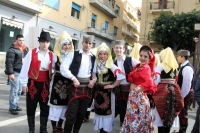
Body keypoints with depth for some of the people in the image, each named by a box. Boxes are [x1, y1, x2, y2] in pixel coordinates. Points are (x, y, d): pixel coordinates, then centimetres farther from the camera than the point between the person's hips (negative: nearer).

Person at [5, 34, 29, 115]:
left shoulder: (24, 49, 14)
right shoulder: (12, 50, -11)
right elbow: (9, 62, -17)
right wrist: (10, 73, -22)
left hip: (22, 73, 8)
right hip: (15, 73, -8)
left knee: (19, 90, 14)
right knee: (14, 90, -6)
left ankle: (15, 105, 26)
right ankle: (12, 107, 3)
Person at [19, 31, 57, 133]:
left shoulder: (52, 56, 3)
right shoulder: (31, 53, -7)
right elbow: (25, 68, -6)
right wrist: (24, 83, -6)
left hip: (45, 84, 3)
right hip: (33, 83, -2)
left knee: (45, 107, 11)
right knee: (31, 107, 8)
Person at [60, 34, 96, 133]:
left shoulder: (93, 58, 10)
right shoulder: (74, 54, -3)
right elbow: (63, 67, -11)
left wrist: (94, 80, -1)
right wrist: (73, 78, -17)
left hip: (87, 88, 5)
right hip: (75, 86, -4)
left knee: (82, 113, 14)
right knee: (71, 113, -3)